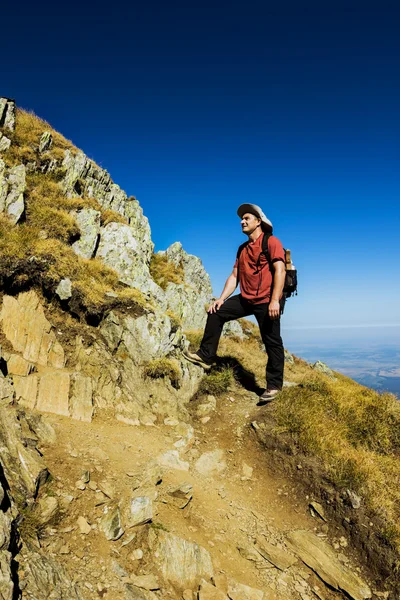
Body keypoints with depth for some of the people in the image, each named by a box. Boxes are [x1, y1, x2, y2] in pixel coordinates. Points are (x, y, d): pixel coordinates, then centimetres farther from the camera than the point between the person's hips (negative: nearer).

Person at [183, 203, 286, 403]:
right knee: (216, 313, 4)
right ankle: (206, 356, 10)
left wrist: (275, 300, -26)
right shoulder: (242, 249, 18)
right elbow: (234, 276, 15)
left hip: (266, 302, -8)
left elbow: (280, 270, -17)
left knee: (272, 343, -1)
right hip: (246, 299, 8)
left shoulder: (271, 242, -6)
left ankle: (274, 385, 12)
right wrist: (221, 298, 6)